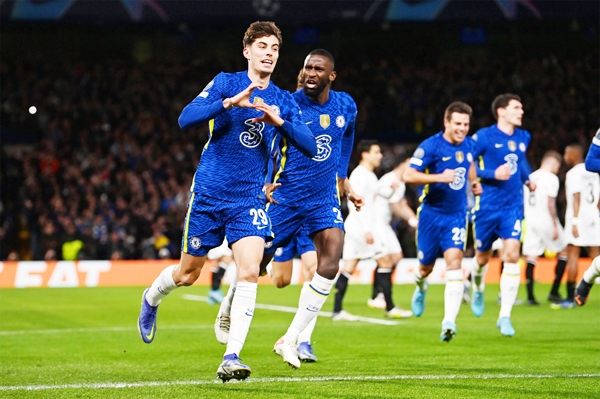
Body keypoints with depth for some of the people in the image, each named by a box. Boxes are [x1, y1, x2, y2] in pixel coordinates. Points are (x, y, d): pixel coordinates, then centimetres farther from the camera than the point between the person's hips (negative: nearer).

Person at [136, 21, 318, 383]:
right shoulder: (226, 83, -3)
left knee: (250, 272, -17)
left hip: (250, 200, 2)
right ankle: (152, 299, 44)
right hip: (209, 193, -2)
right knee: (187, 274, 10)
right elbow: (186, 119, -17)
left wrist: (279, 121, -19)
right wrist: (231, 102, -30)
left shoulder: (283, 101, 6)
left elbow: (310, 147, -3)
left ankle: (231, 358, -16)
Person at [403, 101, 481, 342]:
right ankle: (420, 286, 51)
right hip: (432, 213, -2)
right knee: (426, 266, 11)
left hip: (457, 215, 2)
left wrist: (474, 182, 10)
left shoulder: (469, 145, 3)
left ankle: (449, 322, -22)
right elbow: (409, 176, -20)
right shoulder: (430, 146, -15)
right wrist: (439, 177, -30)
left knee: (454, 263, -16)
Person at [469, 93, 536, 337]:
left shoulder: (523, 137, 9)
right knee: (483, 256, 11)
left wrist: (528, 178, 15)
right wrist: (493, 174, -21)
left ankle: (505, 316, -9)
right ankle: (478, 290, 46)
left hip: (513, 206, 3)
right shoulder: (484, 136, -9)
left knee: (512, 255, -12)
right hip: (487, 206, -3)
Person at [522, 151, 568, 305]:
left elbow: (523, 202, 12)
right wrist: (555, 227, -12)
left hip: (531, 222, 6)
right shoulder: (551, 178, -8)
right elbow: (550, 203, -15)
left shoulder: (530, 178, 12)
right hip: (546, 221, -6)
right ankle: (554, 292, 7)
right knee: (563, 252, 11)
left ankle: (530, 296, -8)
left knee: (531, 257, 2)